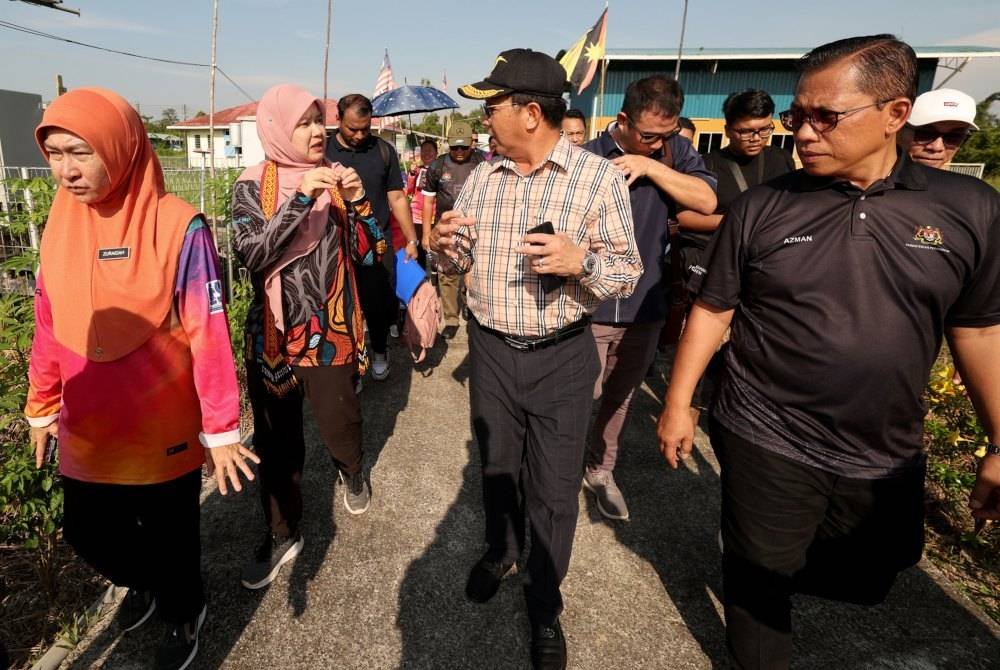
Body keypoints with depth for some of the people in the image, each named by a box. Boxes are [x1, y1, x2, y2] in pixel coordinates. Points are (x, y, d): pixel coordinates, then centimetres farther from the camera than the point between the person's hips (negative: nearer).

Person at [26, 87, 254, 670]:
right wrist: (43, 406, 14)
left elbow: (208, 334, -18)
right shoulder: (61, 223, -1)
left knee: (171, 537, 13)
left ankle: (185, 614, 45)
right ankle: (143, 583, 55)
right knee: (88, 533, 23)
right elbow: (49, 326, 8)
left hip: (163, 428, -5)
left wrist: (221, 428, -16)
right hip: (86, 428, 6)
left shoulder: (178, 226, -18)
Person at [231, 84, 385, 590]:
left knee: (338, 426, 2)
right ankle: (283, 533, 31)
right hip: (272, 333, 0)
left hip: (331, 331, 0)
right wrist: (301, 199, -26)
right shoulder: (253, 186, -3)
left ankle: (351, 469, 39)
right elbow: (252, 254, -18)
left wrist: (358, 200, -17)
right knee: (276, 440, 9)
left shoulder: (336, 179, 1)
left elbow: (371, 254, -3)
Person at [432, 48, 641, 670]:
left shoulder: (600, 176, -11)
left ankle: (545, 606, 33)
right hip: (491, 349, 4)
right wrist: (446, 245, -12)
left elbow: (628, 271, -9)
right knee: (496, 465, 22)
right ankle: (500, 549, 51)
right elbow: (459, 262, 11)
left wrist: (582, 261, -29)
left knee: (554, 490, 9)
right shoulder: (481, 177, 4)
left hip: (562, 358, -4)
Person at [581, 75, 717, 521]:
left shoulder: (675, 151, 2)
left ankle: (601, 470, 37)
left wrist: (650, 165, -18)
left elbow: (707, 201, -12)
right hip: (589, 308, -4)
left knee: (621, 397, 17)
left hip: (644, 307, 4)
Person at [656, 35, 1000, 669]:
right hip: (766, 446, -2)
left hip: (887, 458, 3)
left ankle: (764, 565, 49)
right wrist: (678, 404, -4)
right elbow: (712, 310, -3)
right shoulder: (760, 208, -8)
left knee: (863, 582, 21)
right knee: (760, 577, 16)